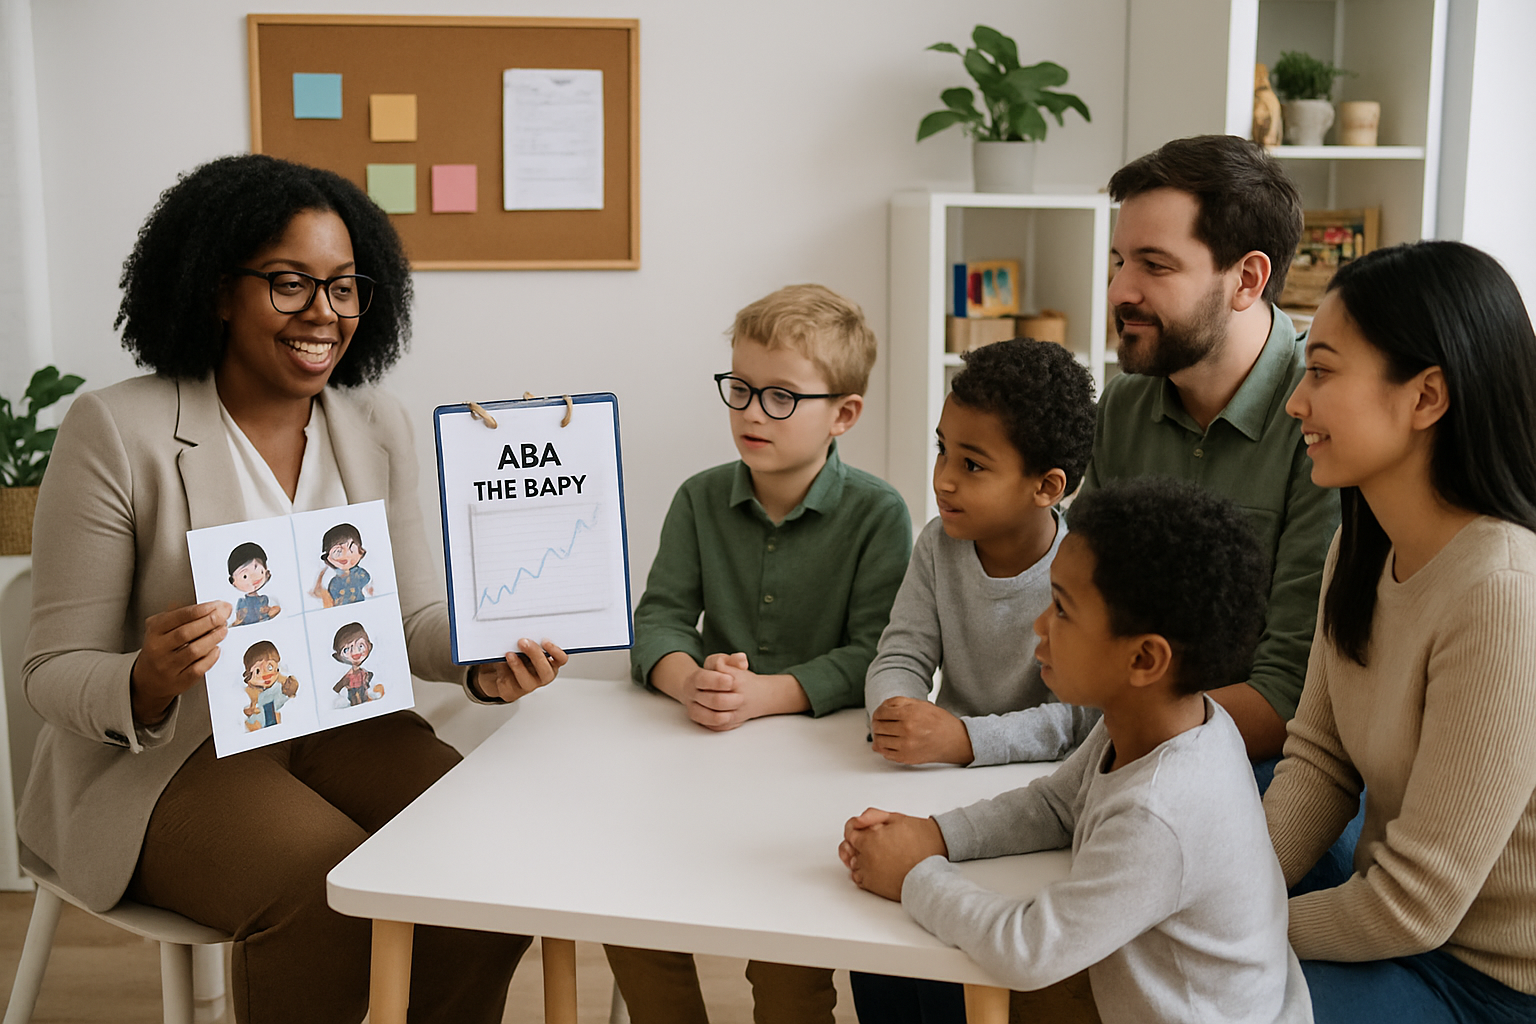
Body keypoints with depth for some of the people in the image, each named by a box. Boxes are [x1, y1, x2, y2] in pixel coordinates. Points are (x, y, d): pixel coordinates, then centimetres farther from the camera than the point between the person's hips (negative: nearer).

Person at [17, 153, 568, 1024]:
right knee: (332, 888, -30)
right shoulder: (116, 429, -12)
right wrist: (149, 683, -33)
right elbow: (53, 670, -10)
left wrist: (483, 659, -19)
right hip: (162, 755, -4)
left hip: (340, 727, 5)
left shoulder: (378, 426, 4)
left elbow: (417, 613, 5)